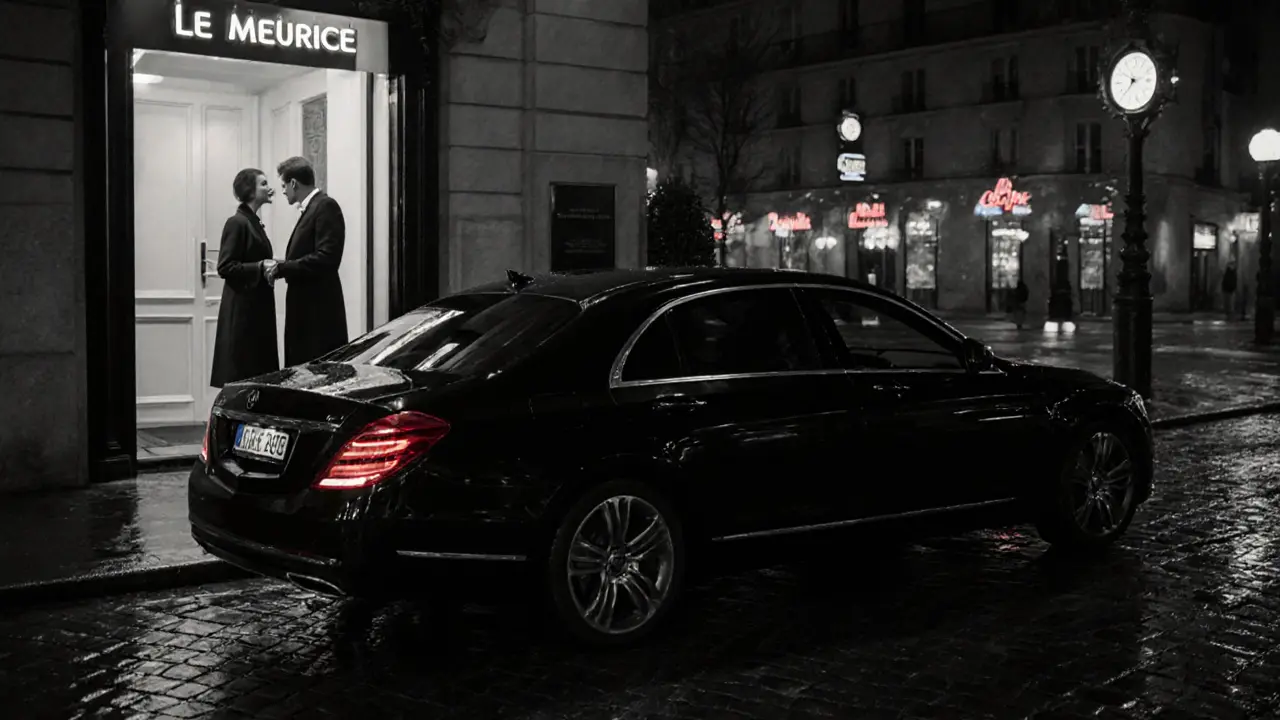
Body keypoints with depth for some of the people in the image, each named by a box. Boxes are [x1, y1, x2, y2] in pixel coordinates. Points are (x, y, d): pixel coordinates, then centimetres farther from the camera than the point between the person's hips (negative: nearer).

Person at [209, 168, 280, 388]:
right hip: (242, 310, -9)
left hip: (258, 307, 9)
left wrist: (269, 266, 8)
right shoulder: (237, 222, -12)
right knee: (241, 372, -6)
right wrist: (260, 267, -23)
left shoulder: (253, 222, 15)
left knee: (260, 369, 9)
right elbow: (225, 268, -17)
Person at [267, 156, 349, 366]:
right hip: (305, 310, 9)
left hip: (320, 312, -9)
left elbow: (326, 259, -20)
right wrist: (284, 267, 6)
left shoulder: (326, 207, -10)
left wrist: (282, 268, -14)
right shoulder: (309, 208, 18)